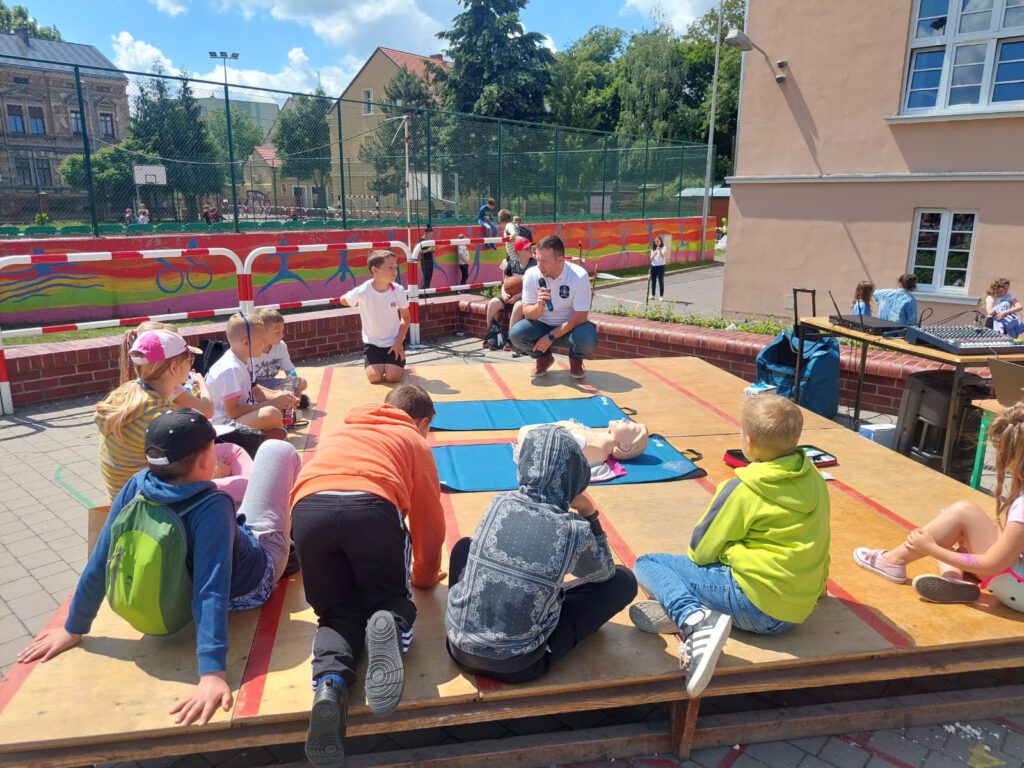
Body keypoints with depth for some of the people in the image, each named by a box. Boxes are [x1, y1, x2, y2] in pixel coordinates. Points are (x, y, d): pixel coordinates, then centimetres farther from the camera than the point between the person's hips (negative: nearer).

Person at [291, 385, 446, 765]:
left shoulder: (340, 431, 40)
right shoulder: (415, 441, 29)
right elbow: (429, 521, 28)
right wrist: (425, 576, 43)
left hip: (309, 509, 3)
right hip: (372, 507, -3)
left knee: (338, 612, 18)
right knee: (391, 601, 19)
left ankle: (329, 683, -12)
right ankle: (390, 626, -17)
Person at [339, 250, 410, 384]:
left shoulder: (399, 290, -15)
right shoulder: (362, 291, -21)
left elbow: (406, 318, -3)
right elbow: (343, 301, 0)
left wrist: (399, 342, -11)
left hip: (394, 341, 0)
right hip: (372, 342, 0)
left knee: (393, 377, -15)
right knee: (374, 377, -15)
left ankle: (398, 364, 20)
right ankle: (382, 364, 20)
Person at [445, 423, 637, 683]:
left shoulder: (500, 503, -6)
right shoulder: (575, 531, -13)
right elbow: (604, 572, 9)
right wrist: (590, 515, 8)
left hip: (461, 647, 4)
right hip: (518, 666, -3)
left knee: (464, 547, 29)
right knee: (623, 581, 8)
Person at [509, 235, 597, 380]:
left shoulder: (579, 276, -20)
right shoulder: (531, 275, -13)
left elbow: (580, 316, -19)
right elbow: (527, 313, -10)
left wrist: (551, 337, -22)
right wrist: (539, 306, -34)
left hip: (570, 327, -2)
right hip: (541, 326, 3)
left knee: (587, 340, -34)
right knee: (516, 334, -26)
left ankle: (575, 359, 5)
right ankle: (543, 357, 7)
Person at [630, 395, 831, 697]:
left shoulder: (742, 490, -15)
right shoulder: (814, 478, 4)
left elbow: (701, 550, -7)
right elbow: (816, 543, 17)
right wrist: (816, 587, 33)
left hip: (757, 606, -8)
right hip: (800, 610, 8)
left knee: (646, 564, -2)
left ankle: (693, 620, -27)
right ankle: (684, 609, -7)